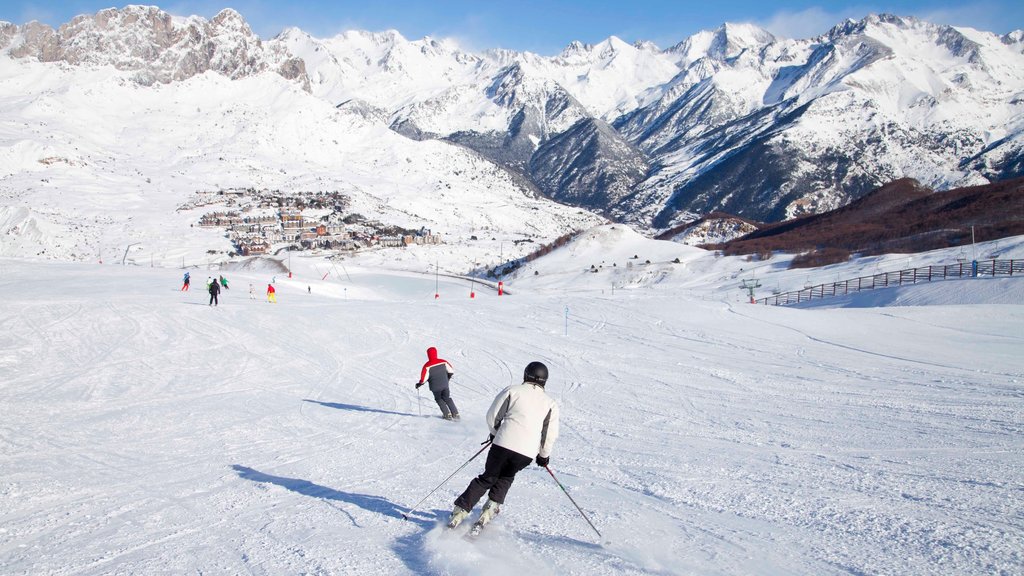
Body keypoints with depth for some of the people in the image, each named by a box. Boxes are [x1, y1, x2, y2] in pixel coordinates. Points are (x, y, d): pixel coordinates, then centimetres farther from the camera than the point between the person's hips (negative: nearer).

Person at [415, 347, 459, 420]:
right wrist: (447, 378, 22)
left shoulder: (427, 366, -18)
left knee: (439, 400, 21)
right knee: (447, 399, 21)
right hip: (445, 385, 3)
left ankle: (447, 414, 16)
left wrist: (419, 384, 1)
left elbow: (424, 378, -18)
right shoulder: (443, 362, -7)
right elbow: (451, 371, 3)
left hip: (435, 387, -3)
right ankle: (455, 414, 18)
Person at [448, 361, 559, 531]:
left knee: (488, 477, 16)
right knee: (506, 477, 26)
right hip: (527, 452, 1)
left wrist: (495, 433, 25)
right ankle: (491, 508, 9)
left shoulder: (512, 390, 7)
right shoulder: (550, 403, 12)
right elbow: (550, 434, 9)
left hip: (503, 443, -1)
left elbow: (492, 416, 7)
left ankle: (461, 511, 10)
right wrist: (544, 455, 24)